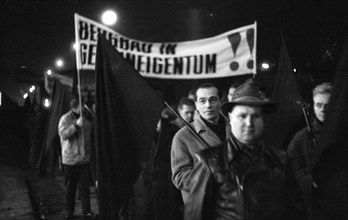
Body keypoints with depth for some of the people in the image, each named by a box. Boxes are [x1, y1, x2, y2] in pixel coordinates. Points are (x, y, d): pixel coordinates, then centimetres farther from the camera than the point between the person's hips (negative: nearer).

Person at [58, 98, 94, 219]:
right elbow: (63, 134, -23)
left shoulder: (86, 118, 8)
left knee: (84, 187, 3)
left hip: (84, 159, 3)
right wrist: (76, 125, -27)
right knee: (70, 187, 8)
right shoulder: (65, 119, -7)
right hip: (70, 159, -3)